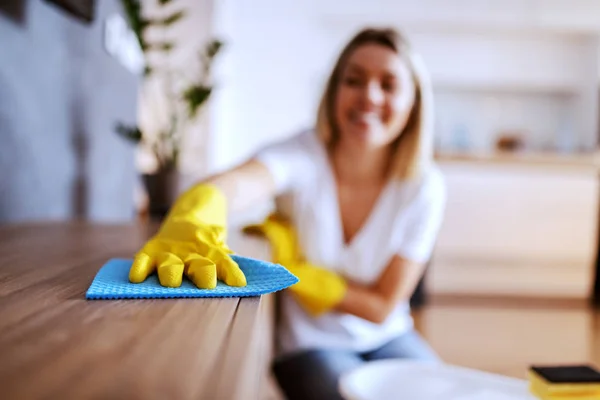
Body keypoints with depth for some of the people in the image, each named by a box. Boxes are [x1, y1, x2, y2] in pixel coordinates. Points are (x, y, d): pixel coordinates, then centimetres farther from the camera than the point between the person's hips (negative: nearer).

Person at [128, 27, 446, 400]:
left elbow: (381, 306, -11)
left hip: (387, 339, 3)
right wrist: (192, 225, -65)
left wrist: (293, 268, -21)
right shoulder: (304, 155, -19)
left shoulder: (425, 187, -14)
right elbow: (230, 184, -43)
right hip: (308, 344, -2)